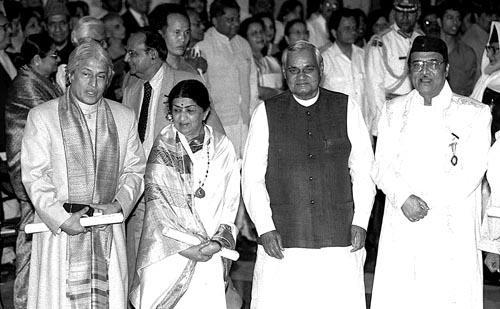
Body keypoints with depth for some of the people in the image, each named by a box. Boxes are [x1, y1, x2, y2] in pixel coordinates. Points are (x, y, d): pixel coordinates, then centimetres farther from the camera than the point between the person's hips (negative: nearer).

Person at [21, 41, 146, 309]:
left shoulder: (125, 118, 12)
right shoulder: (42, 117, 2)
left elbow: (135, 170, 12)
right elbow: (34, 176, -3)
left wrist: (119, 204, -6)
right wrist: (61, 218, -13)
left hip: (109, 233, 2)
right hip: (59, 230, -2)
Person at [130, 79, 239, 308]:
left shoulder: (223, 148, 5)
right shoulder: (162, 149, 0)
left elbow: (230, 203, 6)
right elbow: (157, 205, -5)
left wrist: (218, 242, -10)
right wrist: (186, 248, -12)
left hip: (208, 255, 2)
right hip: (167, 253, -1)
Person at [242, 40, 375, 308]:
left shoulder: (346, 108, 9)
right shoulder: (266, 113, 7)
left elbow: (364, 170, 9)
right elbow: (252, 178, 5)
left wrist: (361, 221, 0)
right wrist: (264, 228, -5)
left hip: (339, 240, 0)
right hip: (281, 243, 0)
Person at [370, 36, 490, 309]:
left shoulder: (475, 114, 3)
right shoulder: (393, 110, 14)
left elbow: (470, 176, -5)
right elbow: (382, 168, 6)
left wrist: (424, 201, -10)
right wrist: (403, 199, -13)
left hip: (451, 234, -2)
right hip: (400, 233, 2)